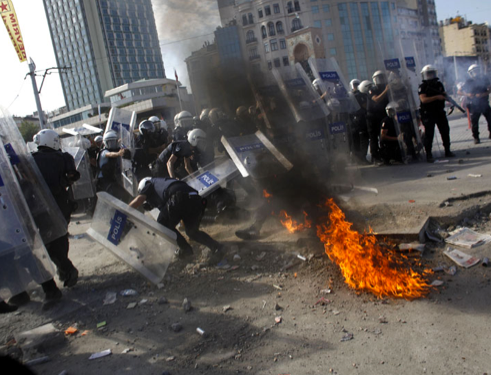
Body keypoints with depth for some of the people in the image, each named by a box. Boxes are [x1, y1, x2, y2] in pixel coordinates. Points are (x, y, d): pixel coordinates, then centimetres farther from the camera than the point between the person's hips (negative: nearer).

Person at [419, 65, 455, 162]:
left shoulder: (439, 84, 10)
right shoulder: (422, 87, -8)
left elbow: (443, 96, 19)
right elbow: (424, 99, -21)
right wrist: (436, 97, -27)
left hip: (440, 112, 6)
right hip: (428, 114, -6)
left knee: (445, 131, 10)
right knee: (429, 134, -6)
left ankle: (447, 151, 24)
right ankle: (428, 154, -2)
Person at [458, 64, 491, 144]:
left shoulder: (484, 79, 3)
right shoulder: (469, 82, -2)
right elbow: (459, 92, 0)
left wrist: (483, 94, -18)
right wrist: (467, 94, -17)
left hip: (485, 103, 2)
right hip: (475, 105, -2)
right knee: (474, 122, -2)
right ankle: (476, 138, 9)